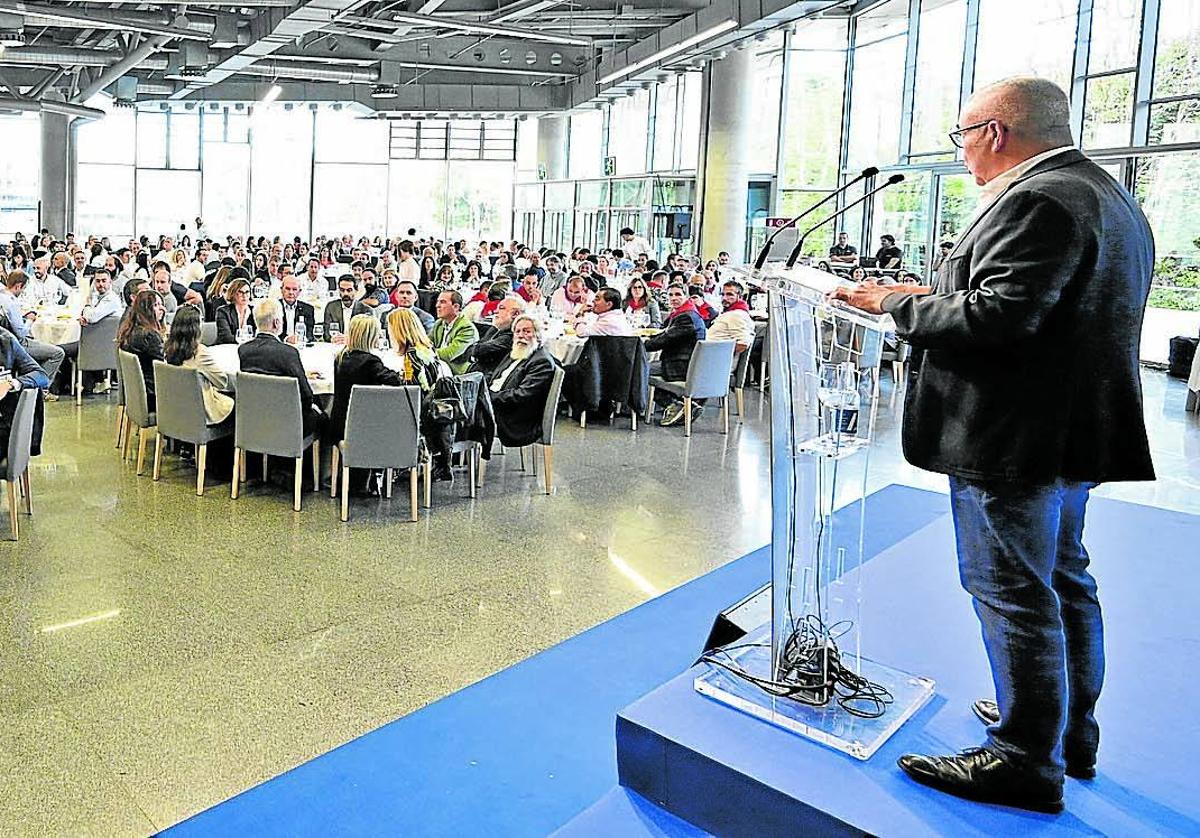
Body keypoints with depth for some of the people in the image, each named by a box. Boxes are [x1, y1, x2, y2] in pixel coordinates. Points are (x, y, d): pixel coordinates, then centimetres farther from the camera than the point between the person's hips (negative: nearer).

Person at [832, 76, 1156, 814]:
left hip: (1014, 439, -11)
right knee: (1064, 579, 19)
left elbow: (1000, 315, -27)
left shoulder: (1037, 201, -18)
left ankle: (1028, 760, 11)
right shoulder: (1108, 195, 16)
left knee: (1012, 591, -1)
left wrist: (900, 304, -14)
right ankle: (1072, 731, 34)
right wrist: (940, 296, 14)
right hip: (1076, 429, 11)